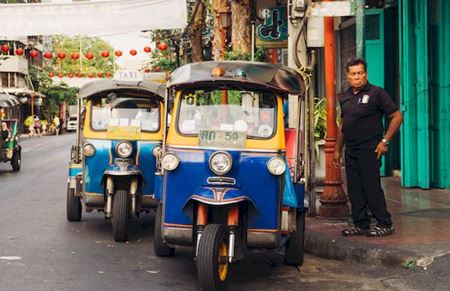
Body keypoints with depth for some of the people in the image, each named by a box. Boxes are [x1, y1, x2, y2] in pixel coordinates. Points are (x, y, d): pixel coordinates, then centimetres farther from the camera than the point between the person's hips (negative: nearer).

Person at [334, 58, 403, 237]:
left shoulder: (376, 93, -6)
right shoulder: (345, 98, 13)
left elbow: (397, 117, -7)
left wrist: (385, 141, -11)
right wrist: (337, 150, 19)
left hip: (369, 150, -7)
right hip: (351, 152, 7)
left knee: (372, 188, -6)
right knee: (354, 190, 8)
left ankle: (385, 224, 3)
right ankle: (361, 225, 16)